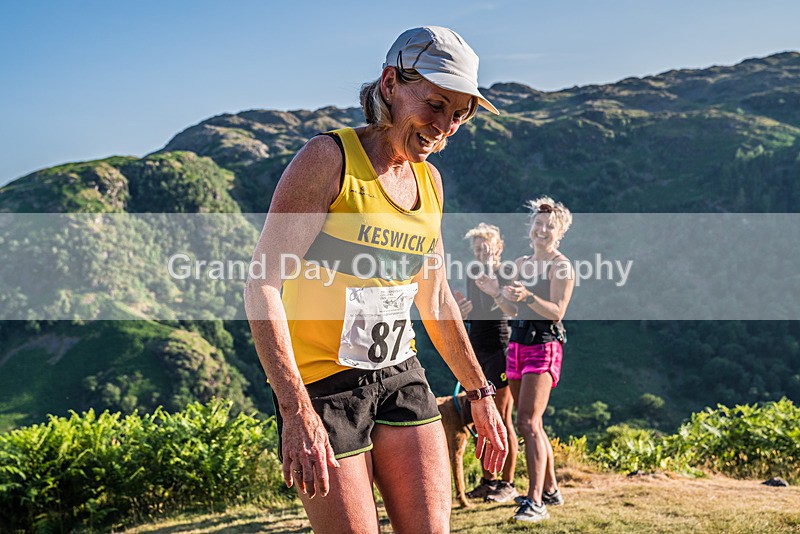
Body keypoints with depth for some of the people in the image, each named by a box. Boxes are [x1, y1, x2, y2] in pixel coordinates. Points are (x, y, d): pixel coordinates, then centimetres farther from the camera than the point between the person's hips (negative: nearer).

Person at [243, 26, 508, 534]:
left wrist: (480, 393, 21)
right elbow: (262, 287, -18)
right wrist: (296, 411, -26)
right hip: (323, 386, -6)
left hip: (401, 377, 6)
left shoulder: (429, 180, 9)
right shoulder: (329, 158, -12)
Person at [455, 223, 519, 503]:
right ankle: (488, 480, 16)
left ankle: (508, 483, 2)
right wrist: (462, 308, -1)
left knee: (502, 420, -4)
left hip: (499, 348, -7)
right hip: (476, 349, 7)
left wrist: (491, 288, -36)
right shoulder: (472, 277, 14)